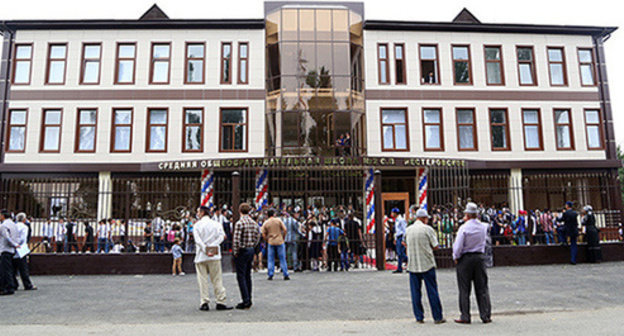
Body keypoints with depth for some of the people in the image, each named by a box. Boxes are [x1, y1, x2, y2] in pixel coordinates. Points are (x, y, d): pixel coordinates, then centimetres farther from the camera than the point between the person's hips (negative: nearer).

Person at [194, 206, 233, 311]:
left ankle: (204, 303, 5)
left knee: (202, 280, 5)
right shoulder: (216, 224, 6)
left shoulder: (197, 225, 0)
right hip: (214, 256, 1)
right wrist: (212, 246, -13)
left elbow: (198, 240, -12)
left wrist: (205, 250, -14)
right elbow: (221, 237, -8)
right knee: (217, 279, 5)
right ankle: (220, 302, 4)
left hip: (201, 256, -1)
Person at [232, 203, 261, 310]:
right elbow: (257, 237, 10)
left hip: (242, 251, -7)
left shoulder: (239, 223, -16)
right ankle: (248, 300, 21)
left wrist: (235, 252, -9)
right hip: (251, 250, 7)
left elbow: (236, 239, -20)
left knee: (241, 276, -1)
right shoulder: (254, 223, 5)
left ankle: (246, 301, -1)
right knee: (248, 276, 15)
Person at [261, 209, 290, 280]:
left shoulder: (265, 223, 1)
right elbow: (284, 230, -5)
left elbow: (263, 234, -1)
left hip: (271, 242, 1)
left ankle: (270, 275, 7)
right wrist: (283, 238, 8)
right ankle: (285, 275, 6)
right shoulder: (278, 220, -2)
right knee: (282, 258, 5)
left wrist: (267, 241, 13)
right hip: (280, 242, -1)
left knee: (270, 259, 9)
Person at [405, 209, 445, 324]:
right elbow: (436, 246, -5)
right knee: (432, 291, 4)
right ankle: (437, 317, 10)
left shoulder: (408, 230, 6)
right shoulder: (428, 229, -7)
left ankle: (419, 317, 11)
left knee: (415, 292, 8)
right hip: (427, 264, -3)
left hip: (413, 265, 3)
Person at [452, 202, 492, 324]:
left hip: (465, 259, -4)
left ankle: (465, 316, 8)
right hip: (480, 257, 4)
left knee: (464, 289, 4)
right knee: (482, 288, 10)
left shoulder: (464, 228, -15)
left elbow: (458, 246, -16)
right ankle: (486, 316, 13)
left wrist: (455, 258, 1)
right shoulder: (483, 227, 2)